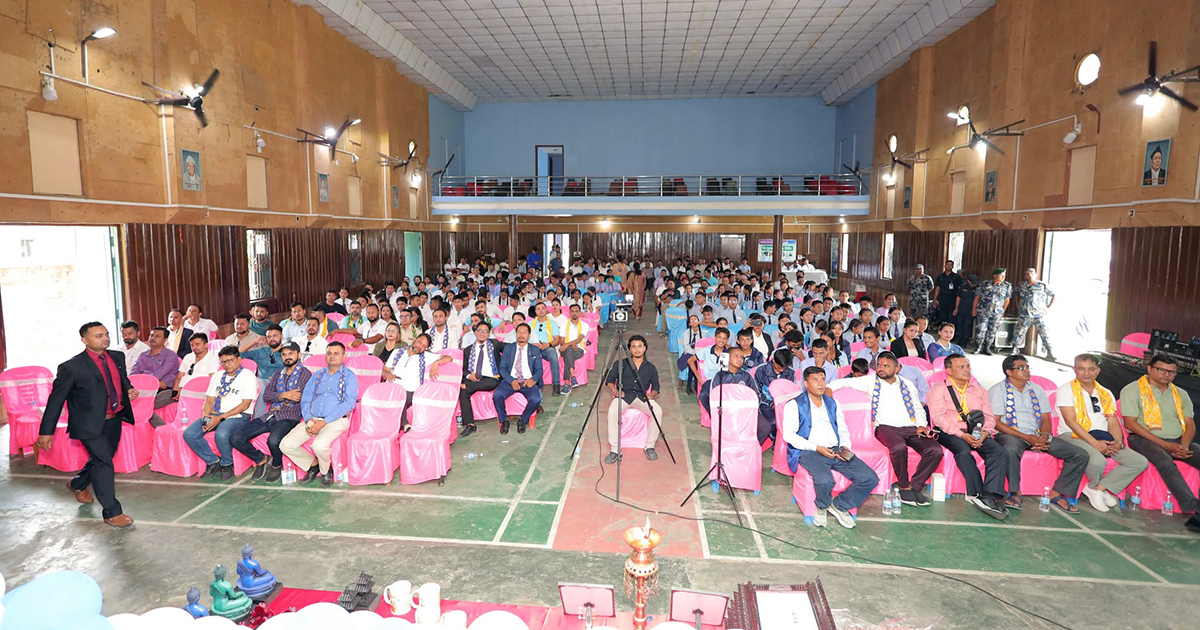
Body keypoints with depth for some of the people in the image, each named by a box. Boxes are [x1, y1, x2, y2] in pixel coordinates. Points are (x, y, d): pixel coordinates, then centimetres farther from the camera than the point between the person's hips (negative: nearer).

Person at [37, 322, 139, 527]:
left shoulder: (118, 357, 4)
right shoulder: (72, 367, -14)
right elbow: (56, 399, -9)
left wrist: (130, 390, -1)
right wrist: (46, 431, -8)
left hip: (114, 420, 7)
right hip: (90, 423, -6)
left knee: (101, 460, 23)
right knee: (103, 463, -8)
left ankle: (78, 484, 53)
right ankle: (112, 512, 2)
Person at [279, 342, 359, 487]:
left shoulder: (349, 376, 4)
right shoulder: (317, 375, 20)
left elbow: (349, 403, -8)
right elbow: (305, 400, 16)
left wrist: (324, 421, -16)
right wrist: (308, 419, -5)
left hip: (336, 420, -5)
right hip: (313, 419, 6)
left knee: (319, 445, -33)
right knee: (285, 445, -13)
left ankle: (325, 471, -1)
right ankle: (312, 465, 11)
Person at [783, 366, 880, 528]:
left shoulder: (832, 403, 23)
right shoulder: (794, 405, 4)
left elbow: (843, 429, 23)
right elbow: (789, 434, -5)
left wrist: (845, 447, 0)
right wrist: (816, 448, -15)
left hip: (836, 450, 6)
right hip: (809, 452, -5)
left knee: (870, 478, -14)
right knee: (825, 480, -36)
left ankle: (839, 505, 7)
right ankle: (821, 506, 0)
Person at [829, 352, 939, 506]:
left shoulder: (907, 384, 19)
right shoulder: (871, 381, 10)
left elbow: (918, 408, 23)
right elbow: (844, 382, 8)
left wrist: (921, 425, 5)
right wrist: (826, 389, -9)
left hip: (911, 427, 4)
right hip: (886, 427, -4)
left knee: (935, 450, -22)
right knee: (899, 447, -36)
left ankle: (915, 486, -9)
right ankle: (903, 486, -13)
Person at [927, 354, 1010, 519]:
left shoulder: (979, 390, 23)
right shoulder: (940, 390, 6)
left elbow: (989, 416, 14)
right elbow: (938, 417, -7)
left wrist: (985, 432, -9)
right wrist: (961, 434, -19)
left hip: (977, 433, 4)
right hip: (950, 433, -4)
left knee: (999, 452, -25)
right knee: (963, 451, -36)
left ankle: (990, 496, -31)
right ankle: (978, 494, -31)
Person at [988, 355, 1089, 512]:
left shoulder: (1036, 390, 19)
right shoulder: (998, 390, 0)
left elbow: (1045, 419, 16)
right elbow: (995, 422, -8)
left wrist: (1044, 435, -8)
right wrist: (1026, 437, -16)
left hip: (1036, 436, 6)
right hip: (1011, 435, -6)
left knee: (1080, 455, -8)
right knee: (1010, 450, -42)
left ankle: (1057, 494, -1)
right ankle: (1015, 493, -21)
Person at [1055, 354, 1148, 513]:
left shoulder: (1106, 394, 19)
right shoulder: (1066, 390, 0)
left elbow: (1113, 422, 11)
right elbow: (1071, 421, -10)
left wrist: (1118, 442, -10)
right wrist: (1095, 443, -19)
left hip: (1103, 439, 6)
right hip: (1073, 437, -6)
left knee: (1140, 462, -10)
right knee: (1098, 460, -34)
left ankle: (1099, 488, -8)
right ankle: (1094, 486, 0)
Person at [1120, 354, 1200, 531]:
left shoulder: (1180, 394, 19)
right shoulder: (1132, 390, 0)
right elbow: (1130, 423, -9)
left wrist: (1184, 446, -9)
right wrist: (1164, 445, -14)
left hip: (1178, 442, 6)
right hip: (1144, 439, -6)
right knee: (1164, 460, -36)